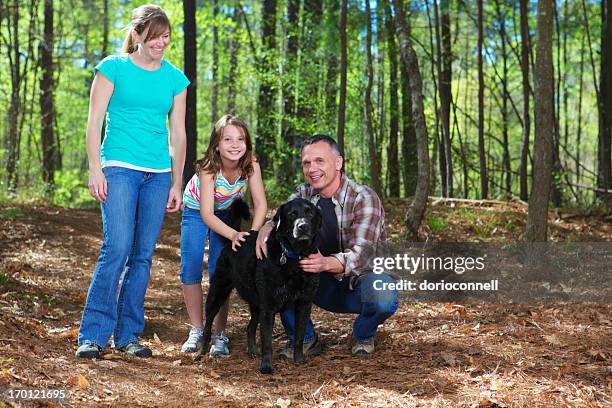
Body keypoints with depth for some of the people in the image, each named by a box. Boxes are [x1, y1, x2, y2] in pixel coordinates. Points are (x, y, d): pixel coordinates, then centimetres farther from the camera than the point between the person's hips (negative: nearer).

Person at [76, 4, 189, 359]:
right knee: (117, 248, -15)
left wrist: (176, 183, 11)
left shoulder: (175, 78, 11)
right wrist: (96, 170, -9)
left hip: (158, 173, 4)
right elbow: (95, 122, 0)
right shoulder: (113, 68, 2)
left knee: (143, 254, 3)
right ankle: (92, 335, -9)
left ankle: (128, 334, 11)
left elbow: (178, 134, 14)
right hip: (120, 167, -4)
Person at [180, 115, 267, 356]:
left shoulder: (250, 165, -28)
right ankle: (197, 330, 6)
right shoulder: (208, 169, -35)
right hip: (196, 211, -1)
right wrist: (234, 235, -48)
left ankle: (219, 334, 2)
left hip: (226, 212, 2)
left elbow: (260, 204, -24)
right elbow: (206, 214, -35)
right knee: (190, 270, -9)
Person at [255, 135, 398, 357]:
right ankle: (303, 339, -3)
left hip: (358, 280, -4)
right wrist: (265, 229, -34)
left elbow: (361, 254, -29)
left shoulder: (364, 198, -19)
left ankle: (363, 335, 0)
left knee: (384, 300, -37)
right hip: (322, 286, 4)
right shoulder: (304, 194, 1)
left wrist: (326, 263, -49)